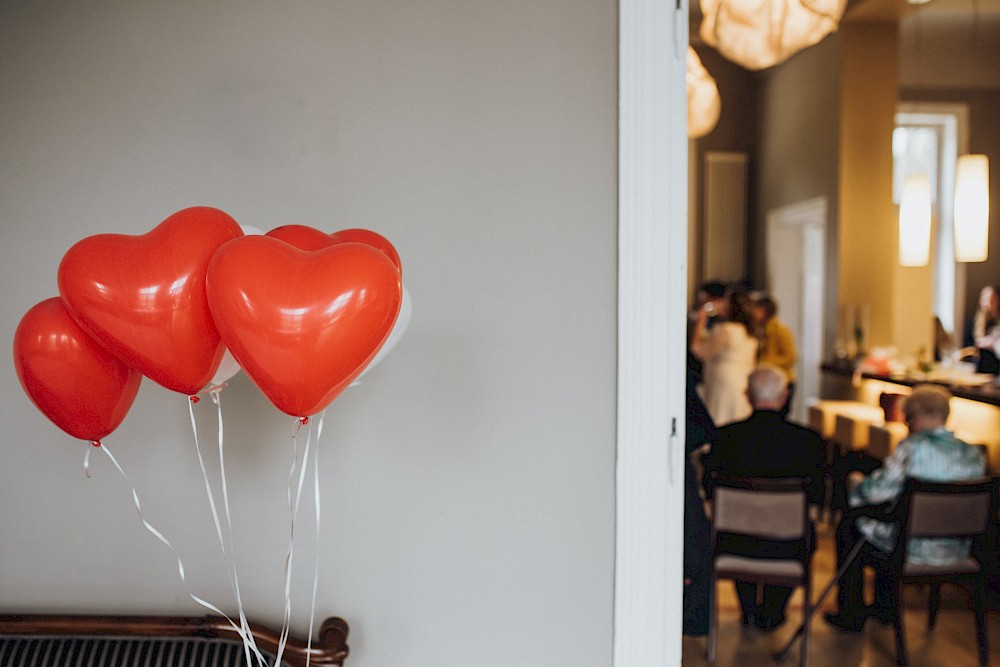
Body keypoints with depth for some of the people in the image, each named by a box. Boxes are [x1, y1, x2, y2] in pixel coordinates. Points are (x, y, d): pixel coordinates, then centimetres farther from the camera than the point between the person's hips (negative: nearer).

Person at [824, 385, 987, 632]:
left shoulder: (912, 447, -20)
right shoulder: (974, 455, -2)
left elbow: (880, 490, -18)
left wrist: (856, 488, 4)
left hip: (914, 550, -6)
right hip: (957, 552, 7)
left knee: (850, 524, 19)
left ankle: (851, 615, 26)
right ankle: (885, 608, 42)